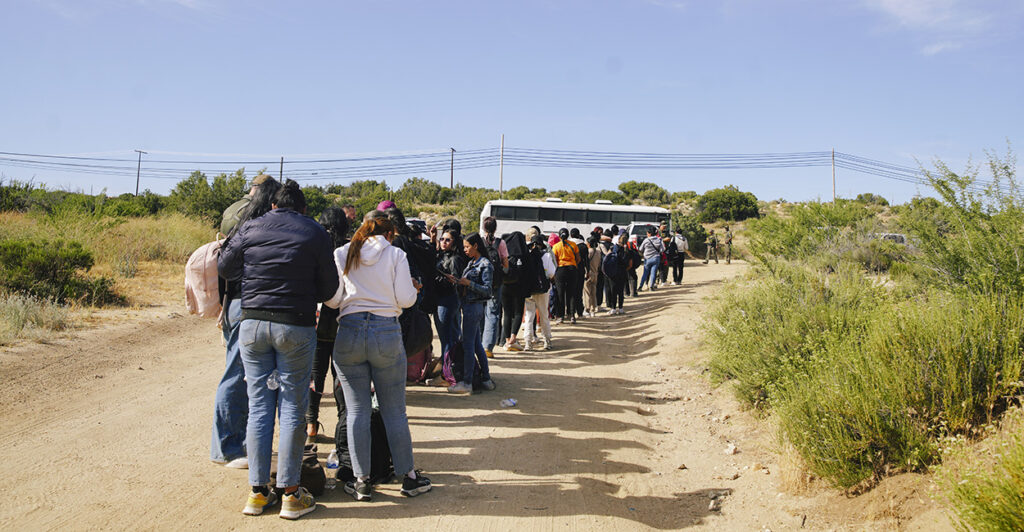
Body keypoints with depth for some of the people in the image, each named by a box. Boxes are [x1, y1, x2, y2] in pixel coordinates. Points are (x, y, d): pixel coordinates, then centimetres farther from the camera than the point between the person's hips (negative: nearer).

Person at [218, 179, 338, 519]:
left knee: (259, 407, 8)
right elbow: (329, 289, 2)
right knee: (292, 409, 3)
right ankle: (291, 494, 6)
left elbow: (224, 268, 16)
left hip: (253, 323, 2)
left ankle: (258, 492, 13)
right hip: (296, 326, -2)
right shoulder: (316, 234, 1)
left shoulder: (251, 228, 7)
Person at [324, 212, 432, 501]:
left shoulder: (341, 254, 7)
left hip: (349, 332, 1)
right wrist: (413, 287, 18)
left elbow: (332, 299, 3)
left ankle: (361, 482, 10)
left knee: (357, 410, 7)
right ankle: (408, 477, 16)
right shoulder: (395, 255, 2)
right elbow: (405, 299, -3)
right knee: (394, 411, 8)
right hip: (387, 332, -1)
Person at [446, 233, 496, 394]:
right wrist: (457, 281, 1)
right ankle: (486, 379, 19)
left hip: (474, 307, -9)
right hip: (470, 306, 9)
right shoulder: (471, 263, 14)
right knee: (477, 345, 13)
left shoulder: (485, 265, -11)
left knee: (468, 345, -5)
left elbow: (487, 290, -15)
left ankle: (467, 382, -1)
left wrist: (468, 283, -22)